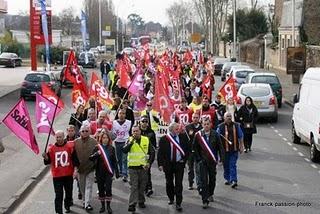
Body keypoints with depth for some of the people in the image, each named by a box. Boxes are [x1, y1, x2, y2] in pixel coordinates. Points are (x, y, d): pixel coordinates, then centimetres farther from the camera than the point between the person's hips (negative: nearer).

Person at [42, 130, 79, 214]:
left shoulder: (70, 146, -4)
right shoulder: (52, 148, -1)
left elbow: (74, 158, -2)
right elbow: (48, 161, -1)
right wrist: (45, 157, -23)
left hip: (68, 174, 1)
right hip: (57, 176, -1)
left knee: (69, 192, 16)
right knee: (58, 195, -4)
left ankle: (67, 206, 40)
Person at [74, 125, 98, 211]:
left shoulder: (94, 142, -4)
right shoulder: (76, 142, -1)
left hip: (90, 168, -2)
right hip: (80, 168, 2)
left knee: (89, 186, -5)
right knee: (82, 187, 15)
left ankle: (87, 204, -6)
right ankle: (84, 202, 30)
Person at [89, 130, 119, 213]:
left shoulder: (111, 148, 3)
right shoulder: (97, 148, -1)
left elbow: (114, 161, 7)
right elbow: (91, 158, -9)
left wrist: (117, 172, 5)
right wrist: (96, 154, -27)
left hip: (109, 172, 0)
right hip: (99, 172, 0)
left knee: (108, 189, -7)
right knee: (101, 189, 7)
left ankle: (108, 206, 4)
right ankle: (102, 206, 20)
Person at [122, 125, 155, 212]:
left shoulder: (146, 140, 2)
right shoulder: (130, 140, -2)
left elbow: (152, 152, 7)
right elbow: (124, 150, -18)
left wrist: (149, 162, -4)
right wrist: (132, 141, -24)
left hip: (143, 167, 2)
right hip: (133, 167, -2)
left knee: (142, 186, 13)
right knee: (133, 187, -5)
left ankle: (141, 201, 28)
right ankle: (132, 204, -5)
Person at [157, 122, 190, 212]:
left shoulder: (183, 137, -1)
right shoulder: (164, 139, -6)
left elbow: (187, 149, 7)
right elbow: (160, 153, -4)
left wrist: (184, 159, -2)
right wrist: (160, 164, -10)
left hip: (179, 164, 0)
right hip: (168, 164, 0)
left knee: (179, 184, -4)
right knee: (169, 183, 15)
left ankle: (178, 203, 0)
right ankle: (171, 199, 36)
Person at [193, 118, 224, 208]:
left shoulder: (215, 134, -3)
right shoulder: (198, 135, -5)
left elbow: (220, 147, 1)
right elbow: (195, 148, 2)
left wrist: (221, 158, -4)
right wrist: (198, 159, -3)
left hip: (213, 161, 2)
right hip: (203, 161, -2)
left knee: (212, 179, 15)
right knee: (204, 181, -7)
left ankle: (210, 194, 37)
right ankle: (205, 200, -6)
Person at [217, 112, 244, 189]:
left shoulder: (236, 126, 5)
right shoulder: (221, 127, -2)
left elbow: (240, 137, 11)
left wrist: (241, 147, 8)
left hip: (234, 149, 0)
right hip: (225, 149, 0)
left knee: (233, 165, -6)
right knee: (226, 165, 11)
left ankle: (234, 180, -9)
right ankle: (227, 179, 26)